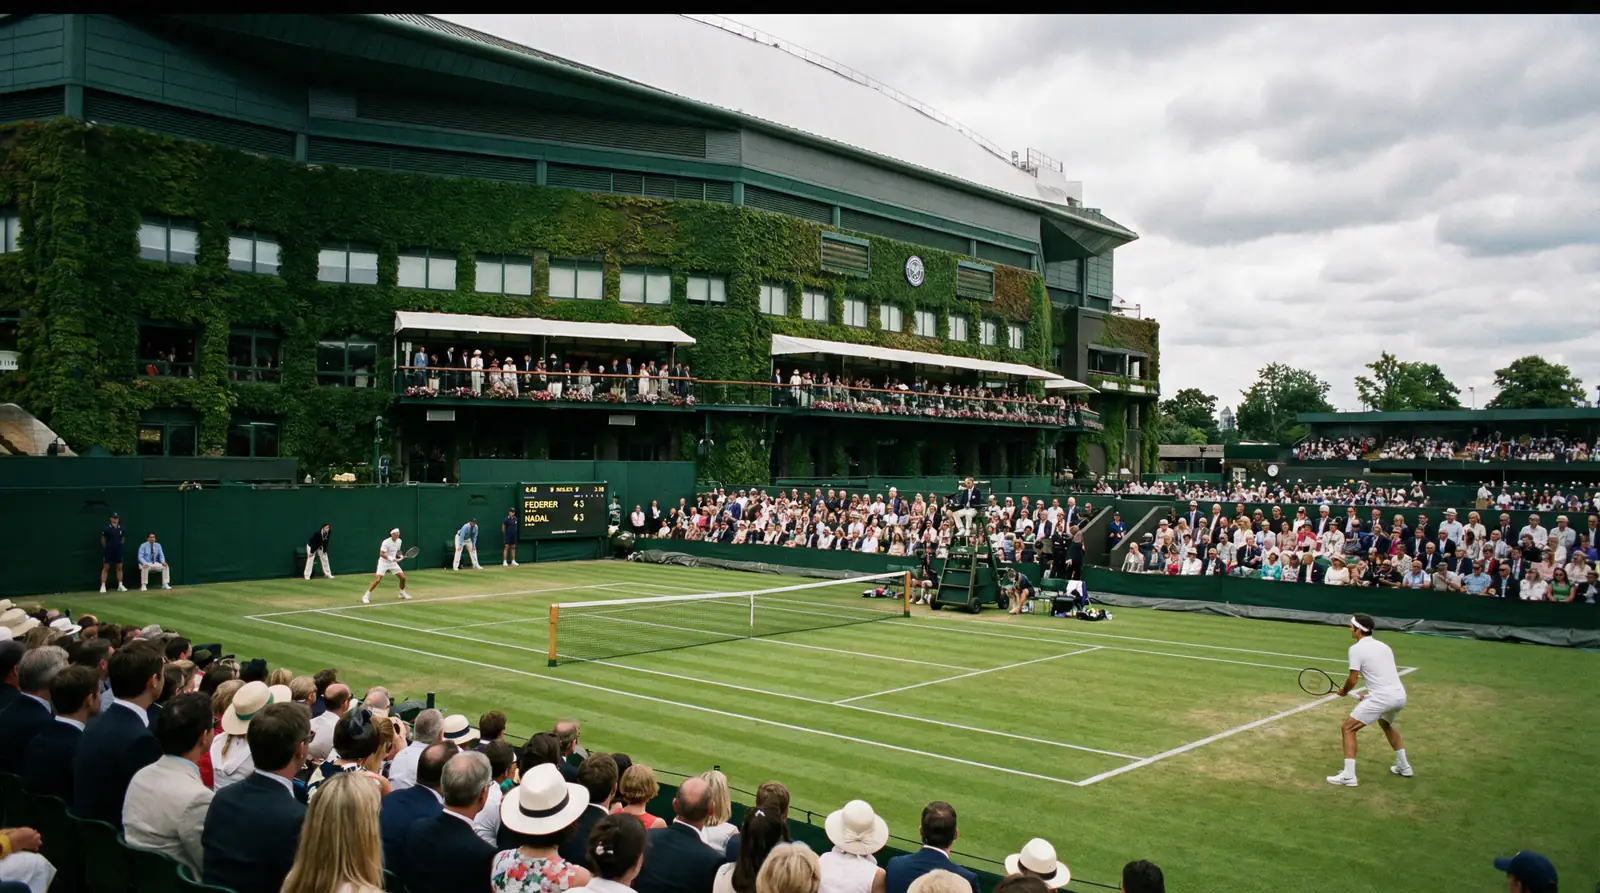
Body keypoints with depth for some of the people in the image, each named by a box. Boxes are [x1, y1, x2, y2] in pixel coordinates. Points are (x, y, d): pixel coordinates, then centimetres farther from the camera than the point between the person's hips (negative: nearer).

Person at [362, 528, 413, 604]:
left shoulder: (399, 541, 1)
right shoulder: (386, 542, -21)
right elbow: (381, 554, -26)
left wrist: (400, 556, -2)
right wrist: (391, 558, -35)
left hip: (393, 563, 6)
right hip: (383, 562, -6)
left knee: (403, 577, 3)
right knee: (378, 579, -17)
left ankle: (402, 593, 26)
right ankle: (366, 596, -8)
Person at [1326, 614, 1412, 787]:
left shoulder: (1356, 649, -7)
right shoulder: (1383, 646, 16)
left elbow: (1352, 680, -9)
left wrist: (1343, 691, 10)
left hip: (1381, 698, -8)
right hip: (1400, 695, 8)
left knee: (1348, 728, -1)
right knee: (1386, 724, 37)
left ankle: (1348, 775, -9)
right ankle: (1403, 766, 44)